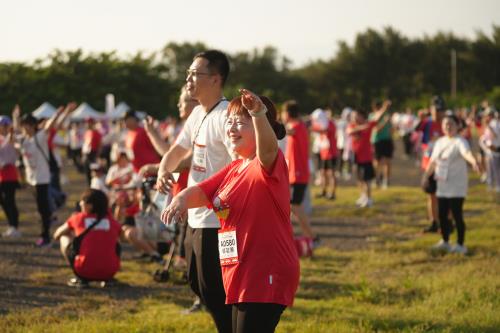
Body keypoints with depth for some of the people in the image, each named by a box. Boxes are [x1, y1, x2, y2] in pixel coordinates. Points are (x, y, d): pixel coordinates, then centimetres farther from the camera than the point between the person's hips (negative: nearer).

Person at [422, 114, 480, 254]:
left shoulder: (460, 142, -12)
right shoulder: (439, 142, 12)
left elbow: (467, 153, -34)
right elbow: (433, 161, 22)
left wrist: (473, 161, -54)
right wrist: (426, 176, 21)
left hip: (457, 187, -7)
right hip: (442, 186, 7)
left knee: (457, 214, -6)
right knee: (442, 214, 11)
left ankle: (460, 245, 3)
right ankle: (445, 242, 27)